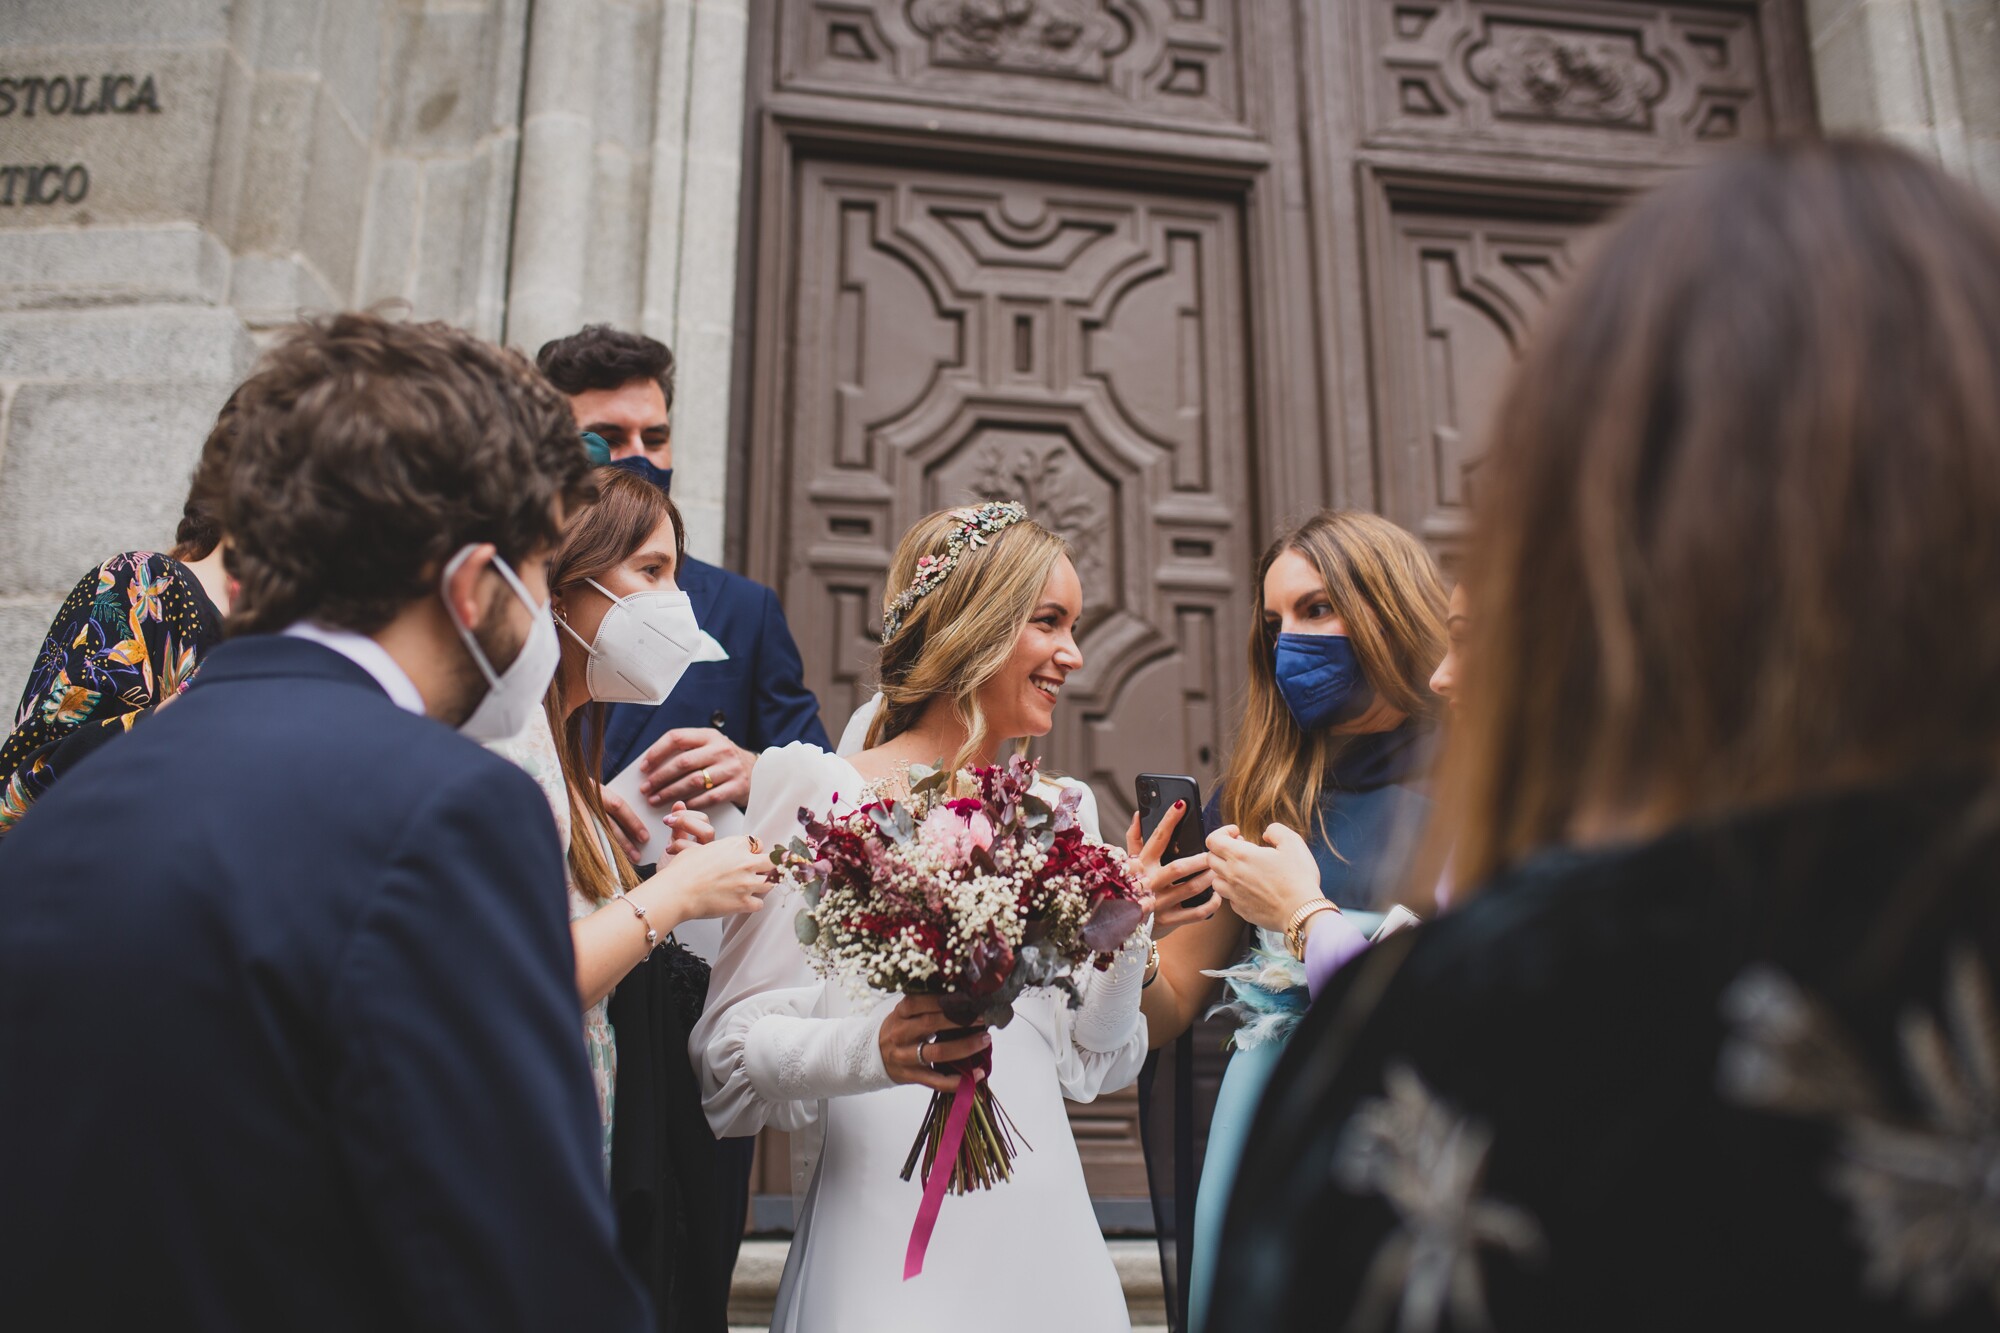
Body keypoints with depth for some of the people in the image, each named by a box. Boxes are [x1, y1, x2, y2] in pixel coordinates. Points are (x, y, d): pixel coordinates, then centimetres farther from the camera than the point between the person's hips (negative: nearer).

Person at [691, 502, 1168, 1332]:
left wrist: (1127, 937, -5)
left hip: (1041, 1228, 5)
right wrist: (871, 1051, -27)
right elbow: (732, 1044, -10)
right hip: (883, 1233, -5)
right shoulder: (822, 791, -7)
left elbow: (1090, 1064, 11)